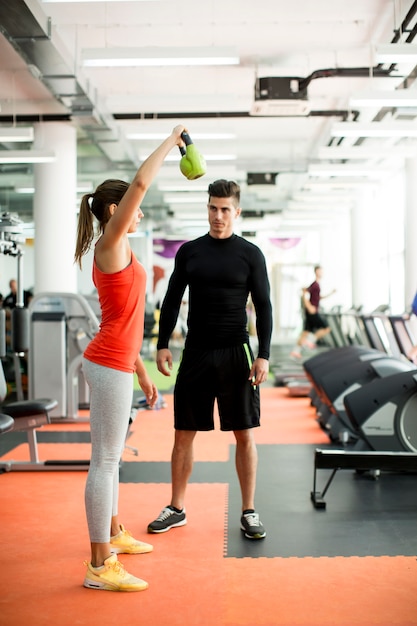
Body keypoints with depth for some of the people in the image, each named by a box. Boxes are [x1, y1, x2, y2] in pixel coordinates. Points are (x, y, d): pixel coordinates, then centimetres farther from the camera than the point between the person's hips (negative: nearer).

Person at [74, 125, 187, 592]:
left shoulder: (118, 254, 17)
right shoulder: (110, 245, -11)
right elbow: (141, 182, -21)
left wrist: (141, 373, 22)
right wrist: (171, 141, -8)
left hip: (114, 363, 10)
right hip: (110, 366, -10)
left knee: (110, 458, 20)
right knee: (105, 461, -6)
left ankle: (112, 534, 36)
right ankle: (99, 567, 1)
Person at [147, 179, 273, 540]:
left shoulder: (250, 254, 0)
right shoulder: (189, 251, 6)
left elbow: (263, 307, -1)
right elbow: (172, 300, 9)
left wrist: (263, 355, -9)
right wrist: (163, 344, 0)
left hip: (236, 354, -2)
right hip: (195, 353, 2)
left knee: (245, 435, 2)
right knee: (184, 433, 7)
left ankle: (249, 512, 15)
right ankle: (176, 509, 22)